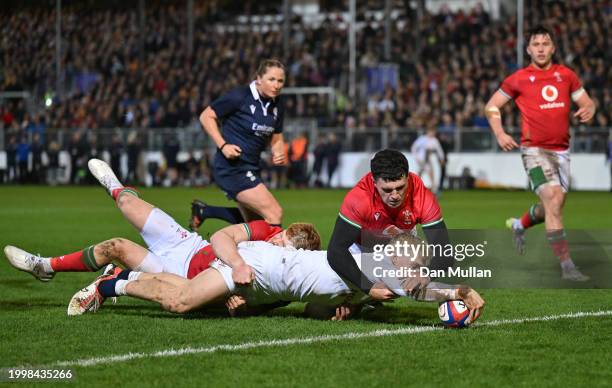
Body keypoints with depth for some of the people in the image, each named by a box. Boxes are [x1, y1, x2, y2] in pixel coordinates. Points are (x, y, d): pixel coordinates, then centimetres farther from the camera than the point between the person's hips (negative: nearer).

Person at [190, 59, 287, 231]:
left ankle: (203, 211, 30)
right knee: (275, 214, -18)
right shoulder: (240, 97, -14)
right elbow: (206, 116, -8)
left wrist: (279, 154, -5)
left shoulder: (276, 105, 6)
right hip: (232, 167, -8)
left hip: (250, 168, 9)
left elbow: (276, 138, 17)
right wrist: (222, 145, -19)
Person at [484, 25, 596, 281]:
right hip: (535, 150, -5)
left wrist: (588, 110, -9)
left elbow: (586, 102, 15)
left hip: (561, 150, 5)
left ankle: (519, 225, 48)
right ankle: (566, 265, -20)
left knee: (552, 208, 14)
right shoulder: (519, 79, -1)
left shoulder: (566, 75, 8)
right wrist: (500, 134, -9)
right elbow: (491, 106, 6)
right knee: (553, 201, -20)